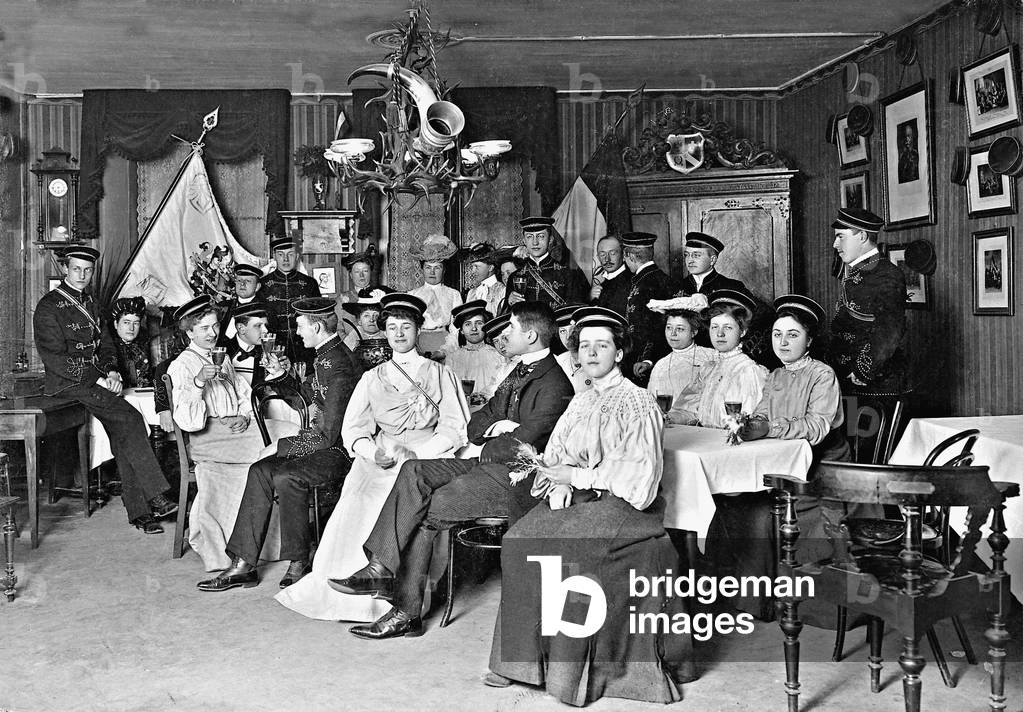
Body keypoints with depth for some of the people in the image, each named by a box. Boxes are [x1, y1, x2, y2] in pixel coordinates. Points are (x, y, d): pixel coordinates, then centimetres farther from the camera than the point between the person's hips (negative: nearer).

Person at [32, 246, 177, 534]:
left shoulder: (89, 302, 18)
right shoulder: (49, 307, -6)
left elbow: (103, 343, 22)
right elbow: (54, 358, -12)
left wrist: (111, 371, 1)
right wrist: (98, 379, -16)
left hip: (96, 379, 7)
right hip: (66, 384, -7)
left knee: (122, 434, -14)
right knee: (130, 418, -24)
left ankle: (138, 510, -14)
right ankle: (155, 497, -24)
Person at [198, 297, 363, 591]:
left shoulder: (338, 366, -21)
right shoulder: (325, 356, 11)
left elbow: (328, 435, -22)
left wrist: (282, 445, -12)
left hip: (339, 449, -10)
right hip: (326, 441, 10)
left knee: (286, 476, -29)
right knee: (260, 470, -7)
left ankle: (299, 563, -11)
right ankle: (243, 564, -7)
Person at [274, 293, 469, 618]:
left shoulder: (440, 373, 16)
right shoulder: (373, 378, 23)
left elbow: (454, 427, 5)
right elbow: (352, 427, 13)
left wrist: (415, 453, -10)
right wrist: (371, 450, -9)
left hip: (427, 454, -2)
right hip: (380, 456, 2)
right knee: (357, 497, -29)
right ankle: (350, 594, -28)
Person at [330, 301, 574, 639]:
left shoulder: (554, 385, -13)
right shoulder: (519, 373, 19)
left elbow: (521, 445, -20)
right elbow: (474, 426, 19)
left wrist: (486, 449, -2)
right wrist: (495, 427, -4)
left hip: (518, 480, -9)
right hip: (490, 464, 9)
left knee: (424, 512, -19)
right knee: (414, 471, -11)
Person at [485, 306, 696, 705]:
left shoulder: (637, 402, -3)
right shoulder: (580, 403, 19)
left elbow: (638, 474, -12)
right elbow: (555, 458, 16)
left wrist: (578, 476, -14)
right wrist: (558, 480, -8)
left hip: (620, 504, -6)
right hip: (575, 498, 6)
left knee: (568, 544, -30)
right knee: (520, 539, -19)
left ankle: (572, 671, -17)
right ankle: (520, 656, -13)